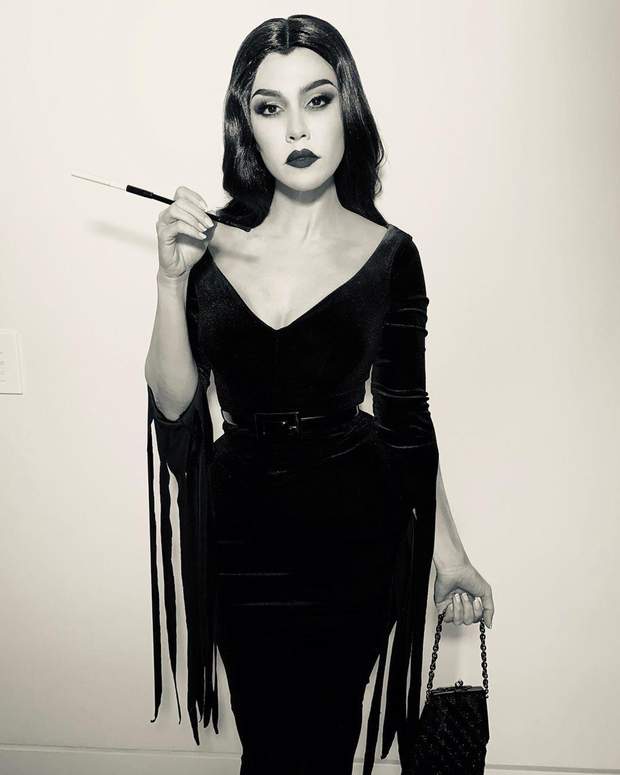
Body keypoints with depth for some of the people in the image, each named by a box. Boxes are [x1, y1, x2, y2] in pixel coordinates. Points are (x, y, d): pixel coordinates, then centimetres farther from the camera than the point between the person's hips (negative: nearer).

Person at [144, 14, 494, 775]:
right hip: (241, 524, 1)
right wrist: (171, 279, -20)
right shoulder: (210, 246, -5)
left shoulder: (388, 254, -7)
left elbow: (406, 412, 0)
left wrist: (446, 547, 3)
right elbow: (173, 404, -7)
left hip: (354, 523, -1)